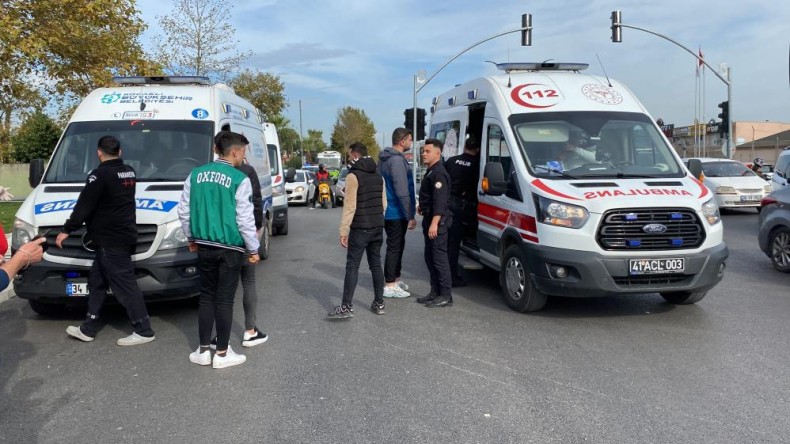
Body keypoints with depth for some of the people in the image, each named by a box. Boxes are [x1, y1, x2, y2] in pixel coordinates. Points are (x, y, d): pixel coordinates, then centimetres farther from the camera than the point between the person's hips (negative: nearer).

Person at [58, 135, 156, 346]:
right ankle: (88, 329, 22)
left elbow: (84, 206, -14)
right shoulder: (129, 172, 10)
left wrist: (67, 230, -5)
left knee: (124, 285, -5)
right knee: (97, 281, 16)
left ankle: (144, 330, 0)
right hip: (122, 236, 9)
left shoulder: (100, 175, -15)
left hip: (111, 241, -9)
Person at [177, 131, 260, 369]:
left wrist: (191, 238, 21)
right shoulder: (240, 179, -13)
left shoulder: (196, 175, 3)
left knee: (206, 296, 14)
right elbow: (245, 220, -12)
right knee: (224, 299, 2)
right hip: (230, 248, -5)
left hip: (204, 247, 5)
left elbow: (184, 211, 8)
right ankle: (222, 353, 11)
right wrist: (253, 249, -1)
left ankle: (203, 350, 20)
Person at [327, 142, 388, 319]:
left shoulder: (353, 176, -11)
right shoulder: (378, 176, 12)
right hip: (378, 227, 7)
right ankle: (379, 303, 15)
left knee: (352, 266, -4)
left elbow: (350, 206, -16)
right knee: (376, 264, 12)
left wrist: (344, 231, -13)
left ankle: (347, 307, -6)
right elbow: (384, 203, 14)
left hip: (360, 228, -7)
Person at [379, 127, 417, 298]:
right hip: (396, 213, -10)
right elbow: (402, 191, -23)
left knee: (397, 245, 19)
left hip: (388, 211, 10)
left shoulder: (385, 158, 13)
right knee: (394, 247, -3)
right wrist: (410, 216, -19)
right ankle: (390, 286, 4)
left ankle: (395, 279, 30)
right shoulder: (397, 160, -19)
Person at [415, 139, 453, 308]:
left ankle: (446, 296, -4)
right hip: (430, 220, 11)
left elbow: (440, 201, -23)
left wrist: (434, 223, -28)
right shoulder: (430, 172, 18)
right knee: (430, 258, 14)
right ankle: (435, 292, 21)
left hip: (438, 221, -11)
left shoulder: (439, 173, -15)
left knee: (439, 258, -8)